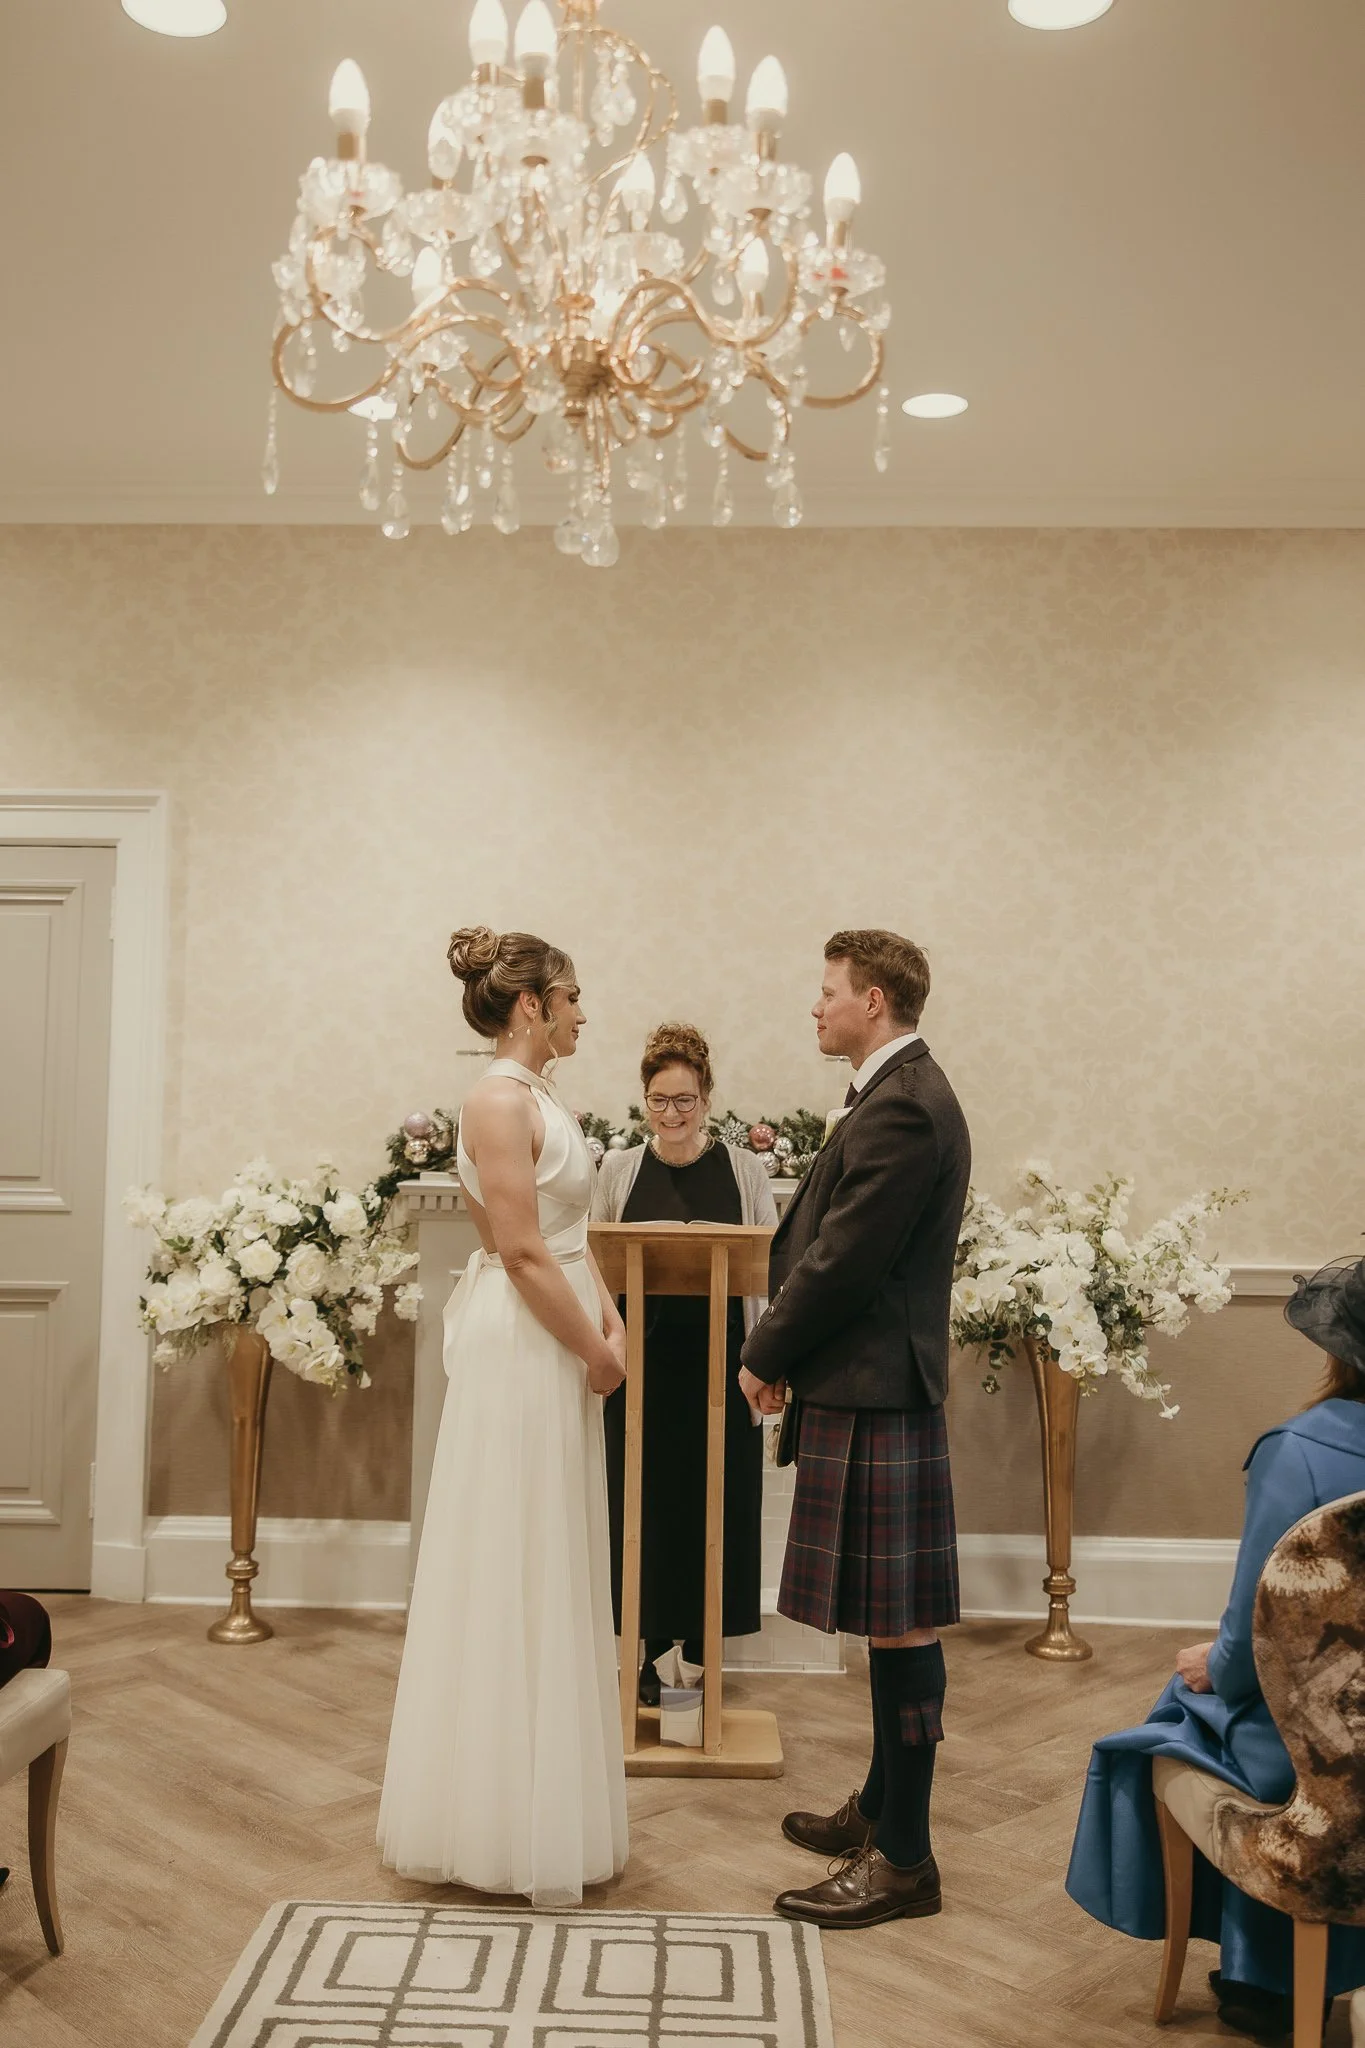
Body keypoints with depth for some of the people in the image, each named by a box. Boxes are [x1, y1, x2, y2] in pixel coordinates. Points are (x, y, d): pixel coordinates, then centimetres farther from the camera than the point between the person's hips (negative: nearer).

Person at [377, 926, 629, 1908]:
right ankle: (511, 1820, 13)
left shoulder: (543, 1099, 13)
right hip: (521, 1346, -10)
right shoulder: (501, 1100, -16)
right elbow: (521, 1250, -21)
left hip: (559, 1340, 10)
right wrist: (594, 1350, -13)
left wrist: (609, 1318, 2)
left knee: (550, 1567, 17)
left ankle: (544, 1786, 31)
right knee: (515, 1569, 0)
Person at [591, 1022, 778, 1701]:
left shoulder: (744, 1168, 4)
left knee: (713, 1501, 3)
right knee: (643, 1497, 3)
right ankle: (649, 1646, 16)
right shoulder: (619, 1169, 7)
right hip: (642, 1358, 1)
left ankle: (700, 1645, 17)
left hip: (718, 1361, 0)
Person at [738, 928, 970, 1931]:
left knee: (898, 1622, -2)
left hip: (876, 1392, -11)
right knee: (890, 1619, 18)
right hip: (865, 1385, 11)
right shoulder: (901, 1095, 16)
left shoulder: (903, 1106, -17)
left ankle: (904, 1857, 9)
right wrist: (787, 1350, 11)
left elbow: (843, 1259, -19)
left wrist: (767, 1355, -7)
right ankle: (881, 1808, 32)